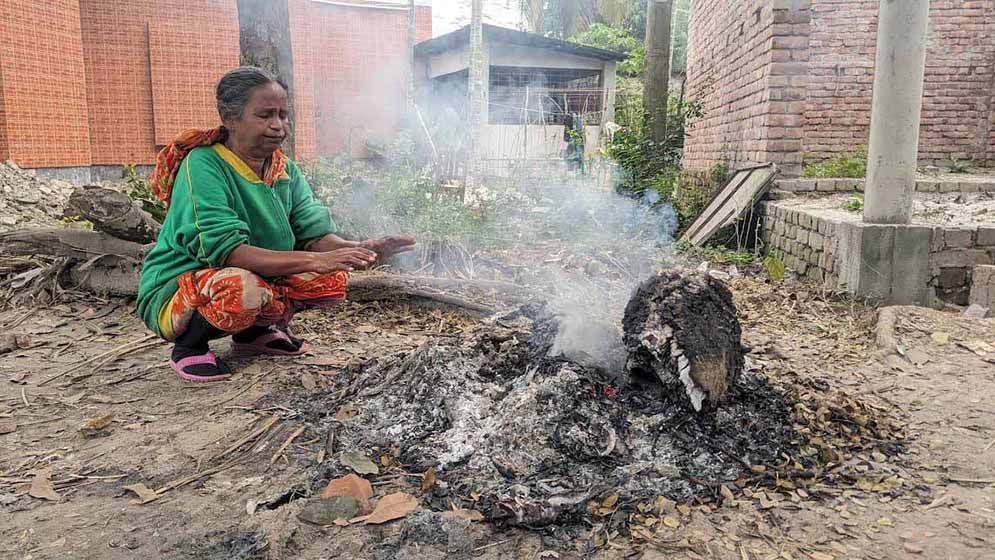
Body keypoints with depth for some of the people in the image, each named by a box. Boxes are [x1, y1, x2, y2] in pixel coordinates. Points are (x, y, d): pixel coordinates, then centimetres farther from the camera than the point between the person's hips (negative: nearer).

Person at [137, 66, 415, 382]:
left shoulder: (285, 169, -1)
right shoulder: (203, 165, -22)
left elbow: (314, 234, -9)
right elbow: (224, 250, -32)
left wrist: (358, 249, -30)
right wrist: (313, 260, -40)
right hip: (176, 295, -6)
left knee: (333, 278, -10)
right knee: (244, 289, -38)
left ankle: (255, 331, 10)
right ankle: (188, 347, -6)